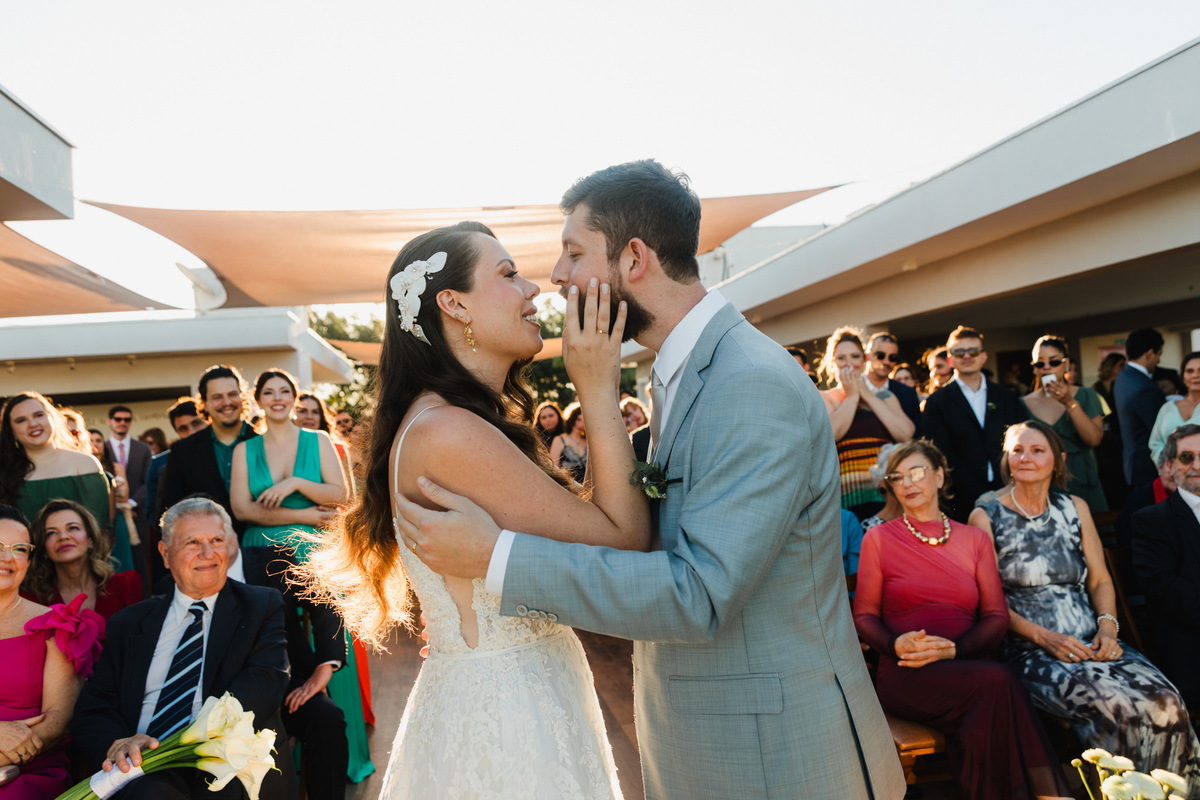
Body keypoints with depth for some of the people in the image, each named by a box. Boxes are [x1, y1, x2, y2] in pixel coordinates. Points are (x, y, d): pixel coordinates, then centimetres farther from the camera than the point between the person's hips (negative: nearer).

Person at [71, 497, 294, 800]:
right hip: (146, 772, 1)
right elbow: (91, 711, 12)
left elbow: (265, 681, -5)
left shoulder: (263, 607, 10)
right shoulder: (127, 624, 18)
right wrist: (116, 745, -14)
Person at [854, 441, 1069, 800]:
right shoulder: (878, 538, 10)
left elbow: (997, 616, 9)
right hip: (906, 674, -2)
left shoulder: (975, 538, 16)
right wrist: (896, 644, -16)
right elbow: (864, 615, 7)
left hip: (969, 668, 2)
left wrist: (953, 648, -11)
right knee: (996, 681, -31)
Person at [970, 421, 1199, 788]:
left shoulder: (1075, 508, 17)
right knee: (1118, 708, -29)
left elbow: (1101, 580, 16)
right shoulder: (986, 518, 3)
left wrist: (1107, 627, -4)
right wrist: (1044, 637, -13)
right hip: (1031, 649, -4)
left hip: (1094, 643, 4)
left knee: (1166, 704, -23)